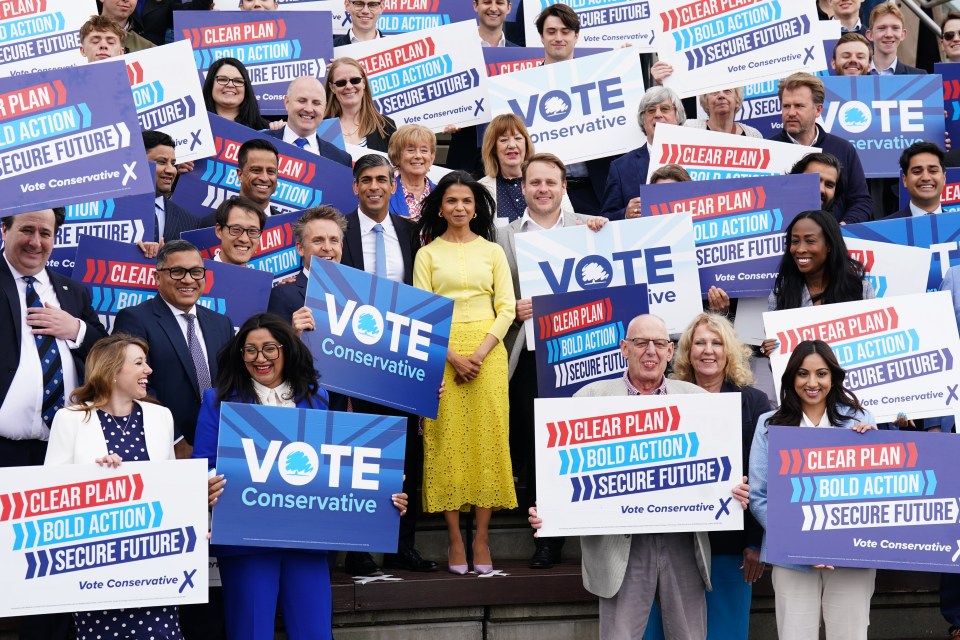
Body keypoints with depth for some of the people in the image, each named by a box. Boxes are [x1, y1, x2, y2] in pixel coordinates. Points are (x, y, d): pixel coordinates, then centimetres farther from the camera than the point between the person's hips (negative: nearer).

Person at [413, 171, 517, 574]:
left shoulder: (492, 251, 11)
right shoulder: (427, 254, 8)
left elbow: (506, 308, 4)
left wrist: (481, 354, -9)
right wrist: (453, 356, -12)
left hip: (488, 350, 1)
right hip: (441, 353, -1)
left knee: (487, 437, -4)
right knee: (447, 439, -5)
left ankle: (482, 539, -1)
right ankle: (455, 539, -2)